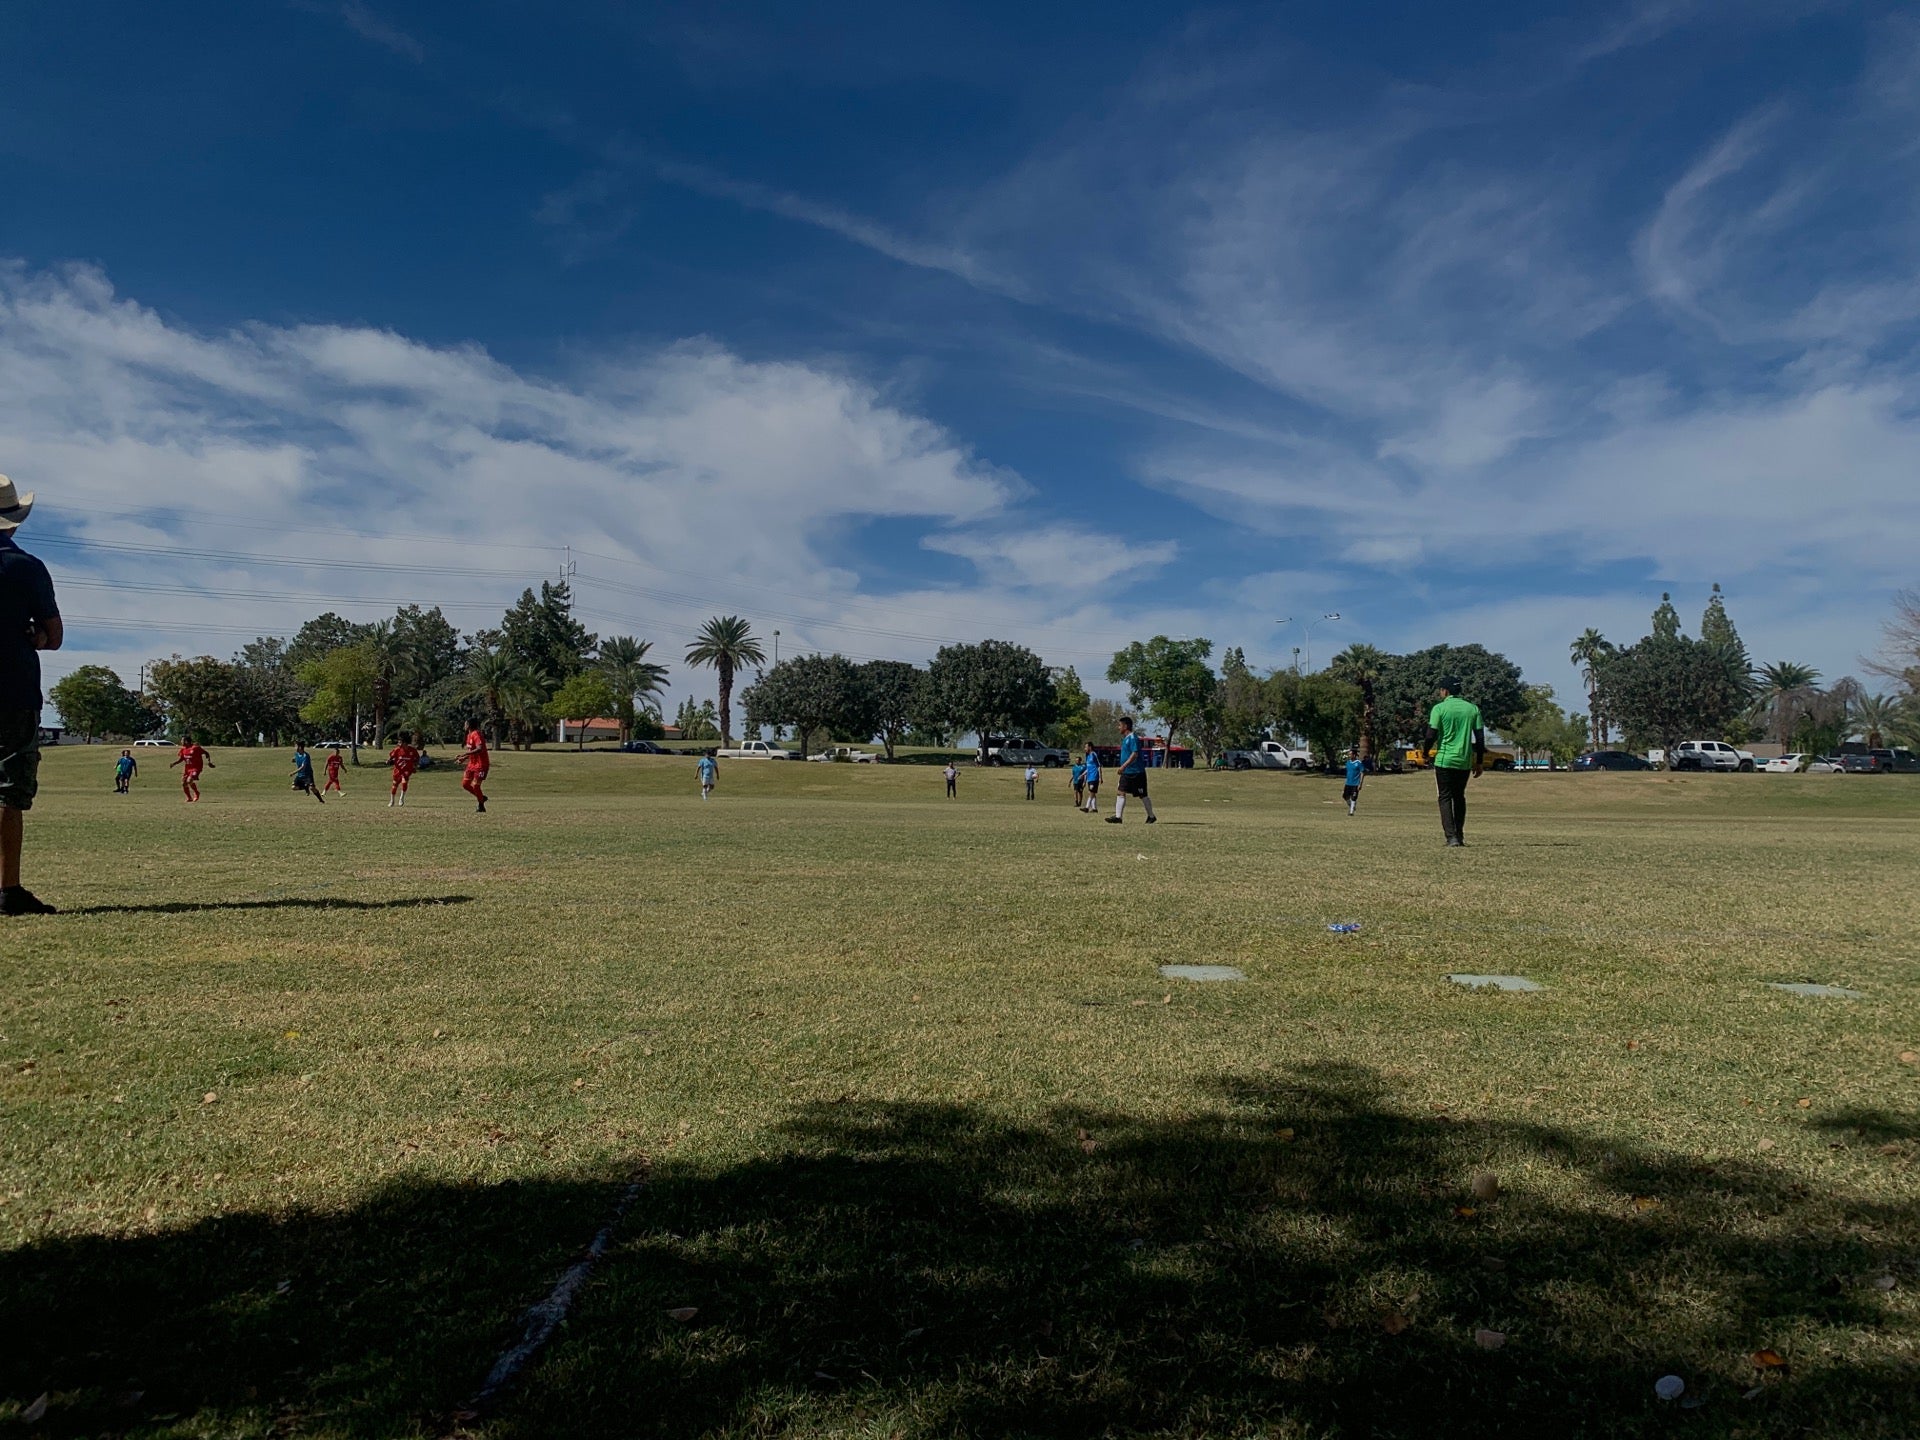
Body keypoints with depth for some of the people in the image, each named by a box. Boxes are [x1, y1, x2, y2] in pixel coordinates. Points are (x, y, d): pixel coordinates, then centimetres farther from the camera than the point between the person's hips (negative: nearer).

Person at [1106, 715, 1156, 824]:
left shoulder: (1133, 738, -16)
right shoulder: (1125, 738, 13)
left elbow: (1135, 754, -24)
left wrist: (1124, 766, -27)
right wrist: (1123, 767, 22)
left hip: (1137, 773, -9)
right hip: (1126, 773, 9)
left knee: (1142, 795, 3)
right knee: (1121, 793, -2)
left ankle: (1151, 816, 18)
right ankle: (1118, 816, -5)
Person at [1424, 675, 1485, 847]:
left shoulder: (1439, 708, -7)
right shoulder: (1472, 708, 6)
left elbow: (1431, 736, -11)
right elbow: (1480, 738, 6)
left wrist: (1425, 753, 6)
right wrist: (1479, 762, 13)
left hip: (1444, 761, -4)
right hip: (1465, 761, 4)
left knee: (1445, 798, 0)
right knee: (1459, 797, 18)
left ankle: (1451, 837, -11)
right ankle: (1460, 836, 21)